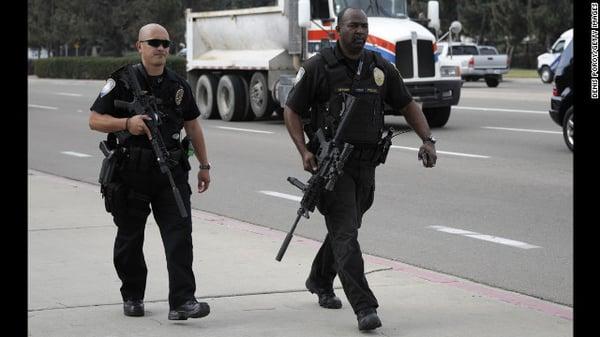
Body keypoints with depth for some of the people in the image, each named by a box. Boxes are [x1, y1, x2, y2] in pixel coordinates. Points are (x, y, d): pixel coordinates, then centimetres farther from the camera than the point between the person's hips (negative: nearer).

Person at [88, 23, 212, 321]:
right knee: (130, 239, 10)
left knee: (179, 233, -11)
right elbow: (95, 120, -4)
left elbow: (192, 125, 20)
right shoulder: (122, 82, -3)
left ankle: (181, 301, -14)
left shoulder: (178, 85, 10)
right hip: (131, 173, -2)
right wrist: (126, 123, -21)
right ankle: (132, 297, 28)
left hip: (171, 171, 2)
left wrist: (204, 165, 19)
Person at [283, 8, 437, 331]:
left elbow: (407, 105, 14)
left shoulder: (381, 68, 6)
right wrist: (304, 151, -14)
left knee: (346, 228, 20)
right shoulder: (317, 67, -5)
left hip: (366, 163, 5)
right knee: (346, 234, -12)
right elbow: (292, 110, -1)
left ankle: (320, 281, 44)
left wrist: (427, 140, 0)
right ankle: (364, 308, -17)